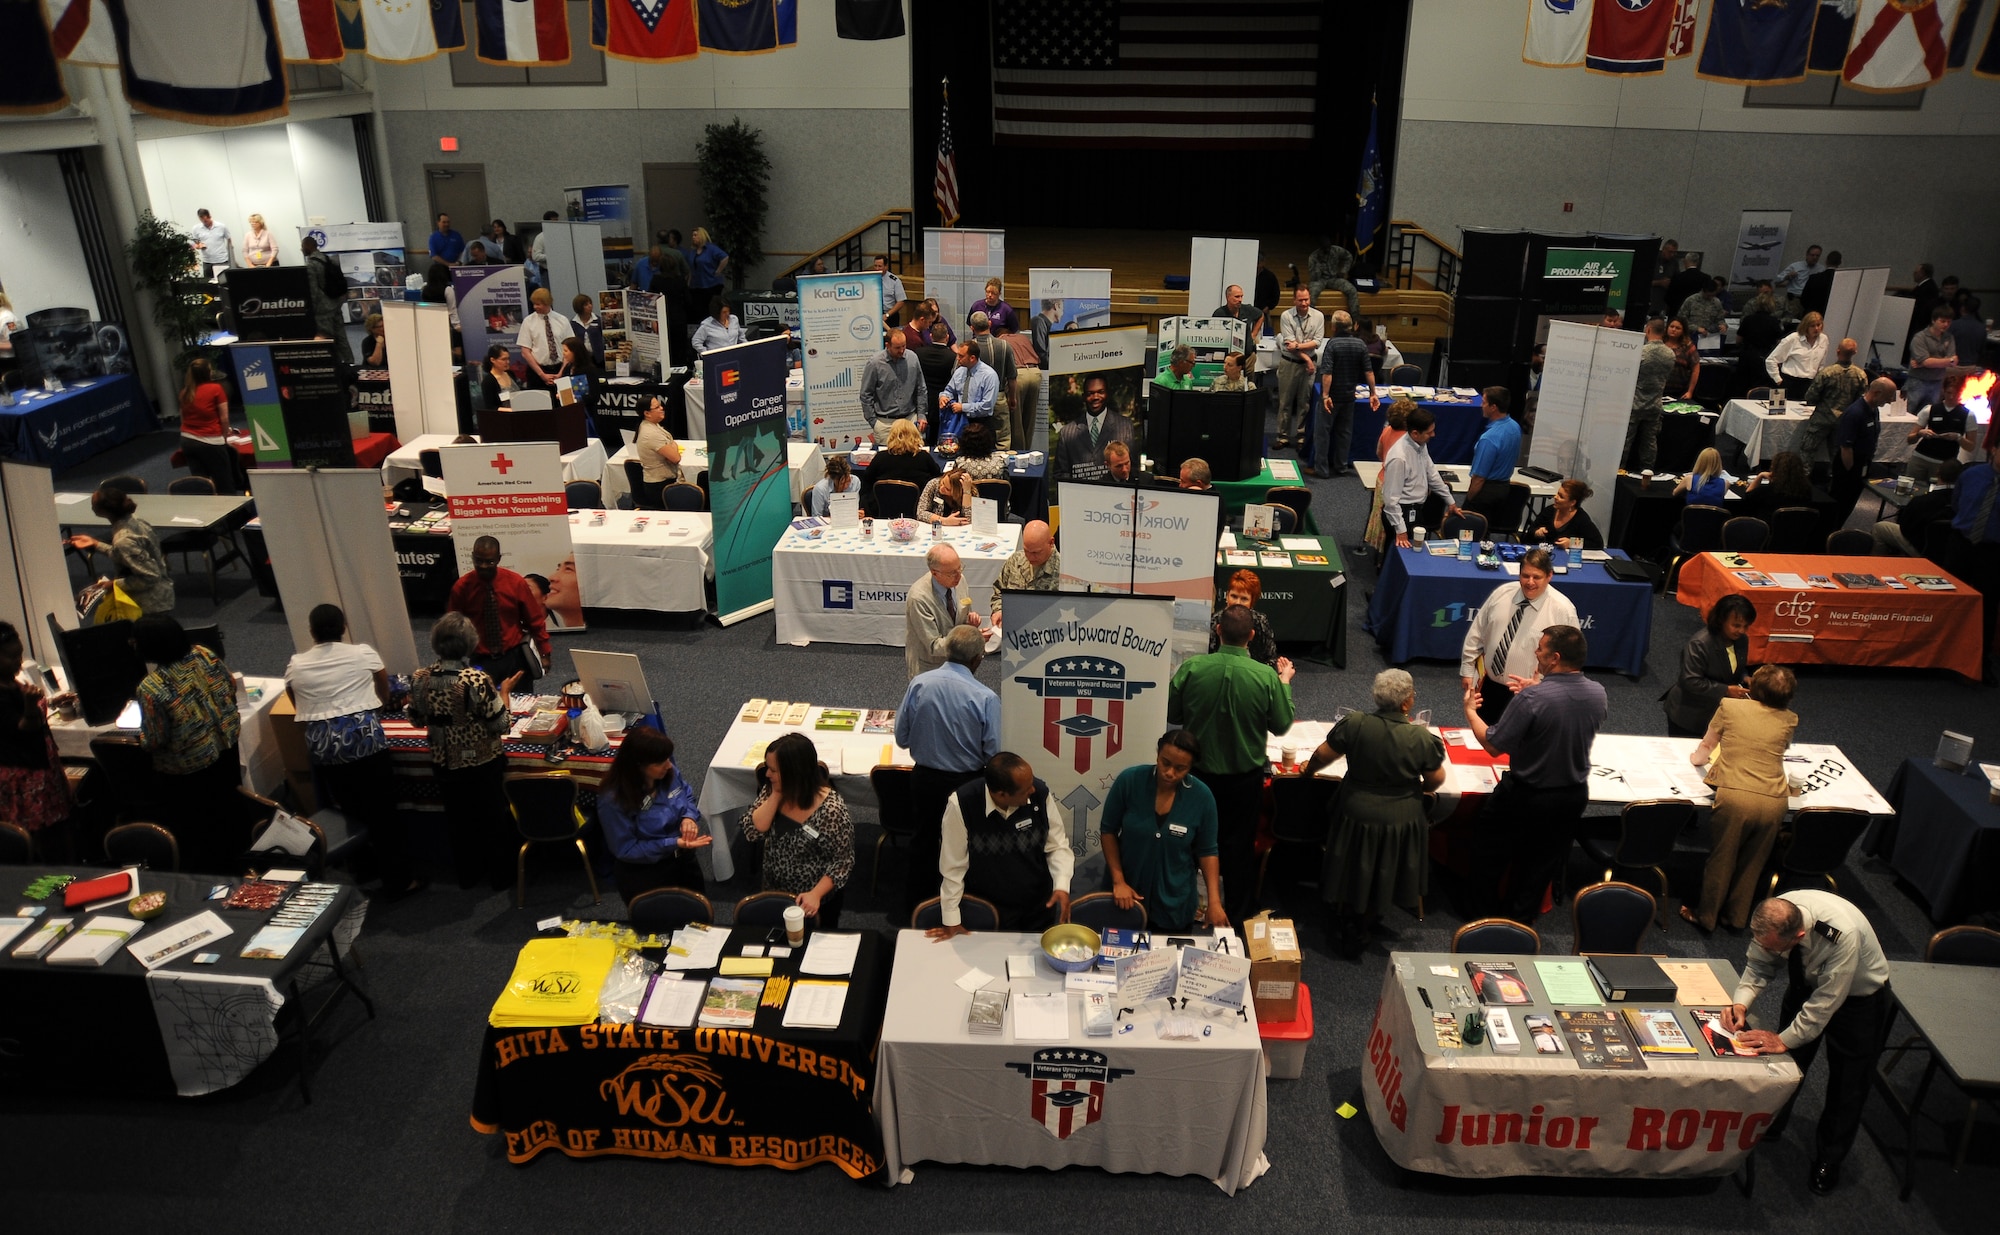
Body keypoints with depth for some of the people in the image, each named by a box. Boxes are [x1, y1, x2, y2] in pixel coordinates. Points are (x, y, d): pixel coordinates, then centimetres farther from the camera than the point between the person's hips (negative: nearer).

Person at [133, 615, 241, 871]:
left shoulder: (151, 688, -27)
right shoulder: (204, 655, -12)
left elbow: (154, 741, -19)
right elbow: (231, 689, 3)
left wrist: (142, 736, 3)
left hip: (188, 774, -6)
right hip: (227, 745, 6)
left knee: (195, 831, 15)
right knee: (226, 804, 26)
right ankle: (235, 853, 44)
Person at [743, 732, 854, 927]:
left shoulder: (831, 810, -28)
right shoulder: (771, 790, -11)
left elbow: (843, 861, -21)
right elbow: (751, 833, -16)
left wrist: (816, 894, -31)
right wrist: (775, 796, -24)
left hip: (818, 899, -5)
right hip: (774, 892, 5)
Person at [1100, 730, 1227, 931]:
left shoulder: (1202, 797, -14)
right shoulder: (1129, 781, -17)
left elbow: (1207, 851, -3)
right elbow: (1108, 831, -6)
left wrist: (1214, 900, -12)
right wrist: (1118, 880, -12)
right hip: (1127, 891, 0)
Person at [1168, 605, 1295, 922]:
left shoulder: (1191, 668, -19)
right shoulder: (1267, 677, -20)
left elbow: (1172, 716, -6)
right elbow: (1282, 724, -5)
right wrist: (1285, 681, 8)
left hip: (1199, 773, 1)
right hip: (1245, 775, -1)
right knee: (1239, 845, 18)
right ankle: (1236, 915, 32)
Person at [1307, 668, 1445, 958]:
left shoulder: (1354, 723, -19)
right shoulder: (1422, 738, -20)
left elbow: (1322, 755, -7)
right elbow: (1436, 779, -5)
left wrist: (1309, 769, 15)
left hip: (1356, 816, 0)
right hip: (1401, 821, 0)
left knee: (1353, 874, 23)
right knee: (1382, 879, 23)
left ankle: (1345, 925, 39)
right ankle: (1361, 931, 39)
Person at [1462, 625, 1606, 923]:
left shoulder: (1532, 698, -30)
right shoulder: (1598, 694, -11)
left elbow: (1493, 745, -23)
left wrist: (1470, 711, -7)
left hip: (1527, 795, -5)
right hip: (1574, 796, 5)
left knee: (1490, 852, 21)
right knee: (1542, 863, 23)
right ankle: (1522, 916, 38)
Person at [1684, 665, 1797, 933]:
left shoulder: (1730, 706, 3)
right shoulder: (1790, 720, 9)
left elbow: (1706, 746, 18)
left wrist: (1697, 758, 38)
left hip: (1734, 797, -2)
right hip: (1775, 802, 3)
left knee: (1721, 859, 14)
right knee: (1752, 863, 19)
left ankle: (1706, 915, 27)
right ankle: (1736, 917, 33)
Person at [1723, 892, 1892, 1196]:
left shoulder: (1843, 934, -44)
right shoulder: (1774, 918, -30)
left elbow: (1825, 1003, -35)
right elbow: (1758, 963, -14)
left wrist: (1783, 1040, -30)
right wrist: (1741, 1002, -31)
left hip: (1858, 994, -4)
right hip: (1808, 983, 4)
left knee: (1847, 1080, 8)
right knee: (1788, 1057, 16)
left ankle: (1828, 1161, 28)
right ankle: (1769, 1125, 39)